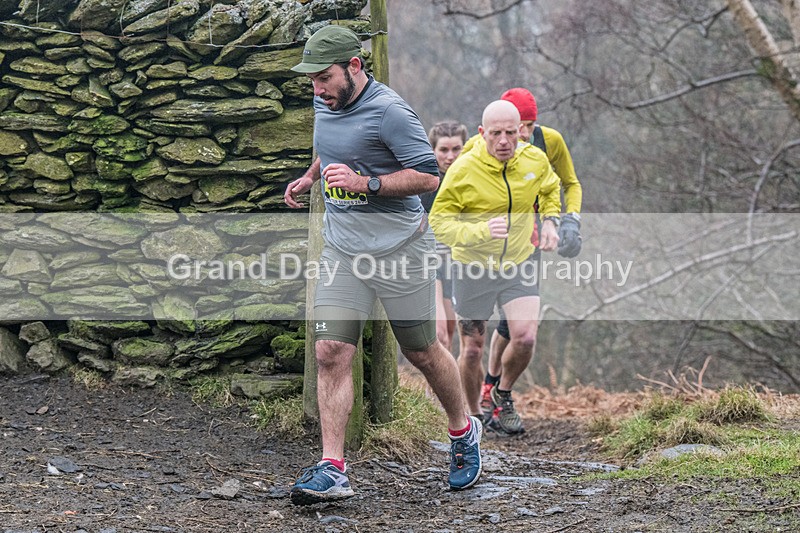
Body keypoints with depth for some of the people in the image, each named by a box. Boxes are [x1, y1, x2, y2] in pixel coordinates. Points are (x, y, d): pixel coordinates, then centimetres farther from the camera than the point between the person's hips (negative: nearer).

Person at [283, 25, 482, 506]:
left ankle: (464, 432, 36)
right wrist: (310, 178, 11)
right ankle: (333, 470, -10)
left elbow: (428, 175, -18)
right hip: (343, 250, 6)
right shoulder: (324, 105, 6)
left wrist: (365, 183, -26)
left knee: (422, 353, 9)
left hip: (400, 248, -6)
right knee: (331, 353, -9)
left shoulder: (389, 111, -17)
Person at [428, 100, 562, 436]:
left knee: (525, 339, -15)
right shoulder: (463, 169, -19)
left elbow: (551, 190, 20)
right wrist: (481, 231, -31)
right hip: (473, 269, -2)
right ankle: (474, 414, 31)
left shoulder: (535, 160, -5)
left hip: (519, 266, 3)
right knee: (472, 350, 6)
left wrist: (550, 221, 3)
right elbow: (439, 222, -17)